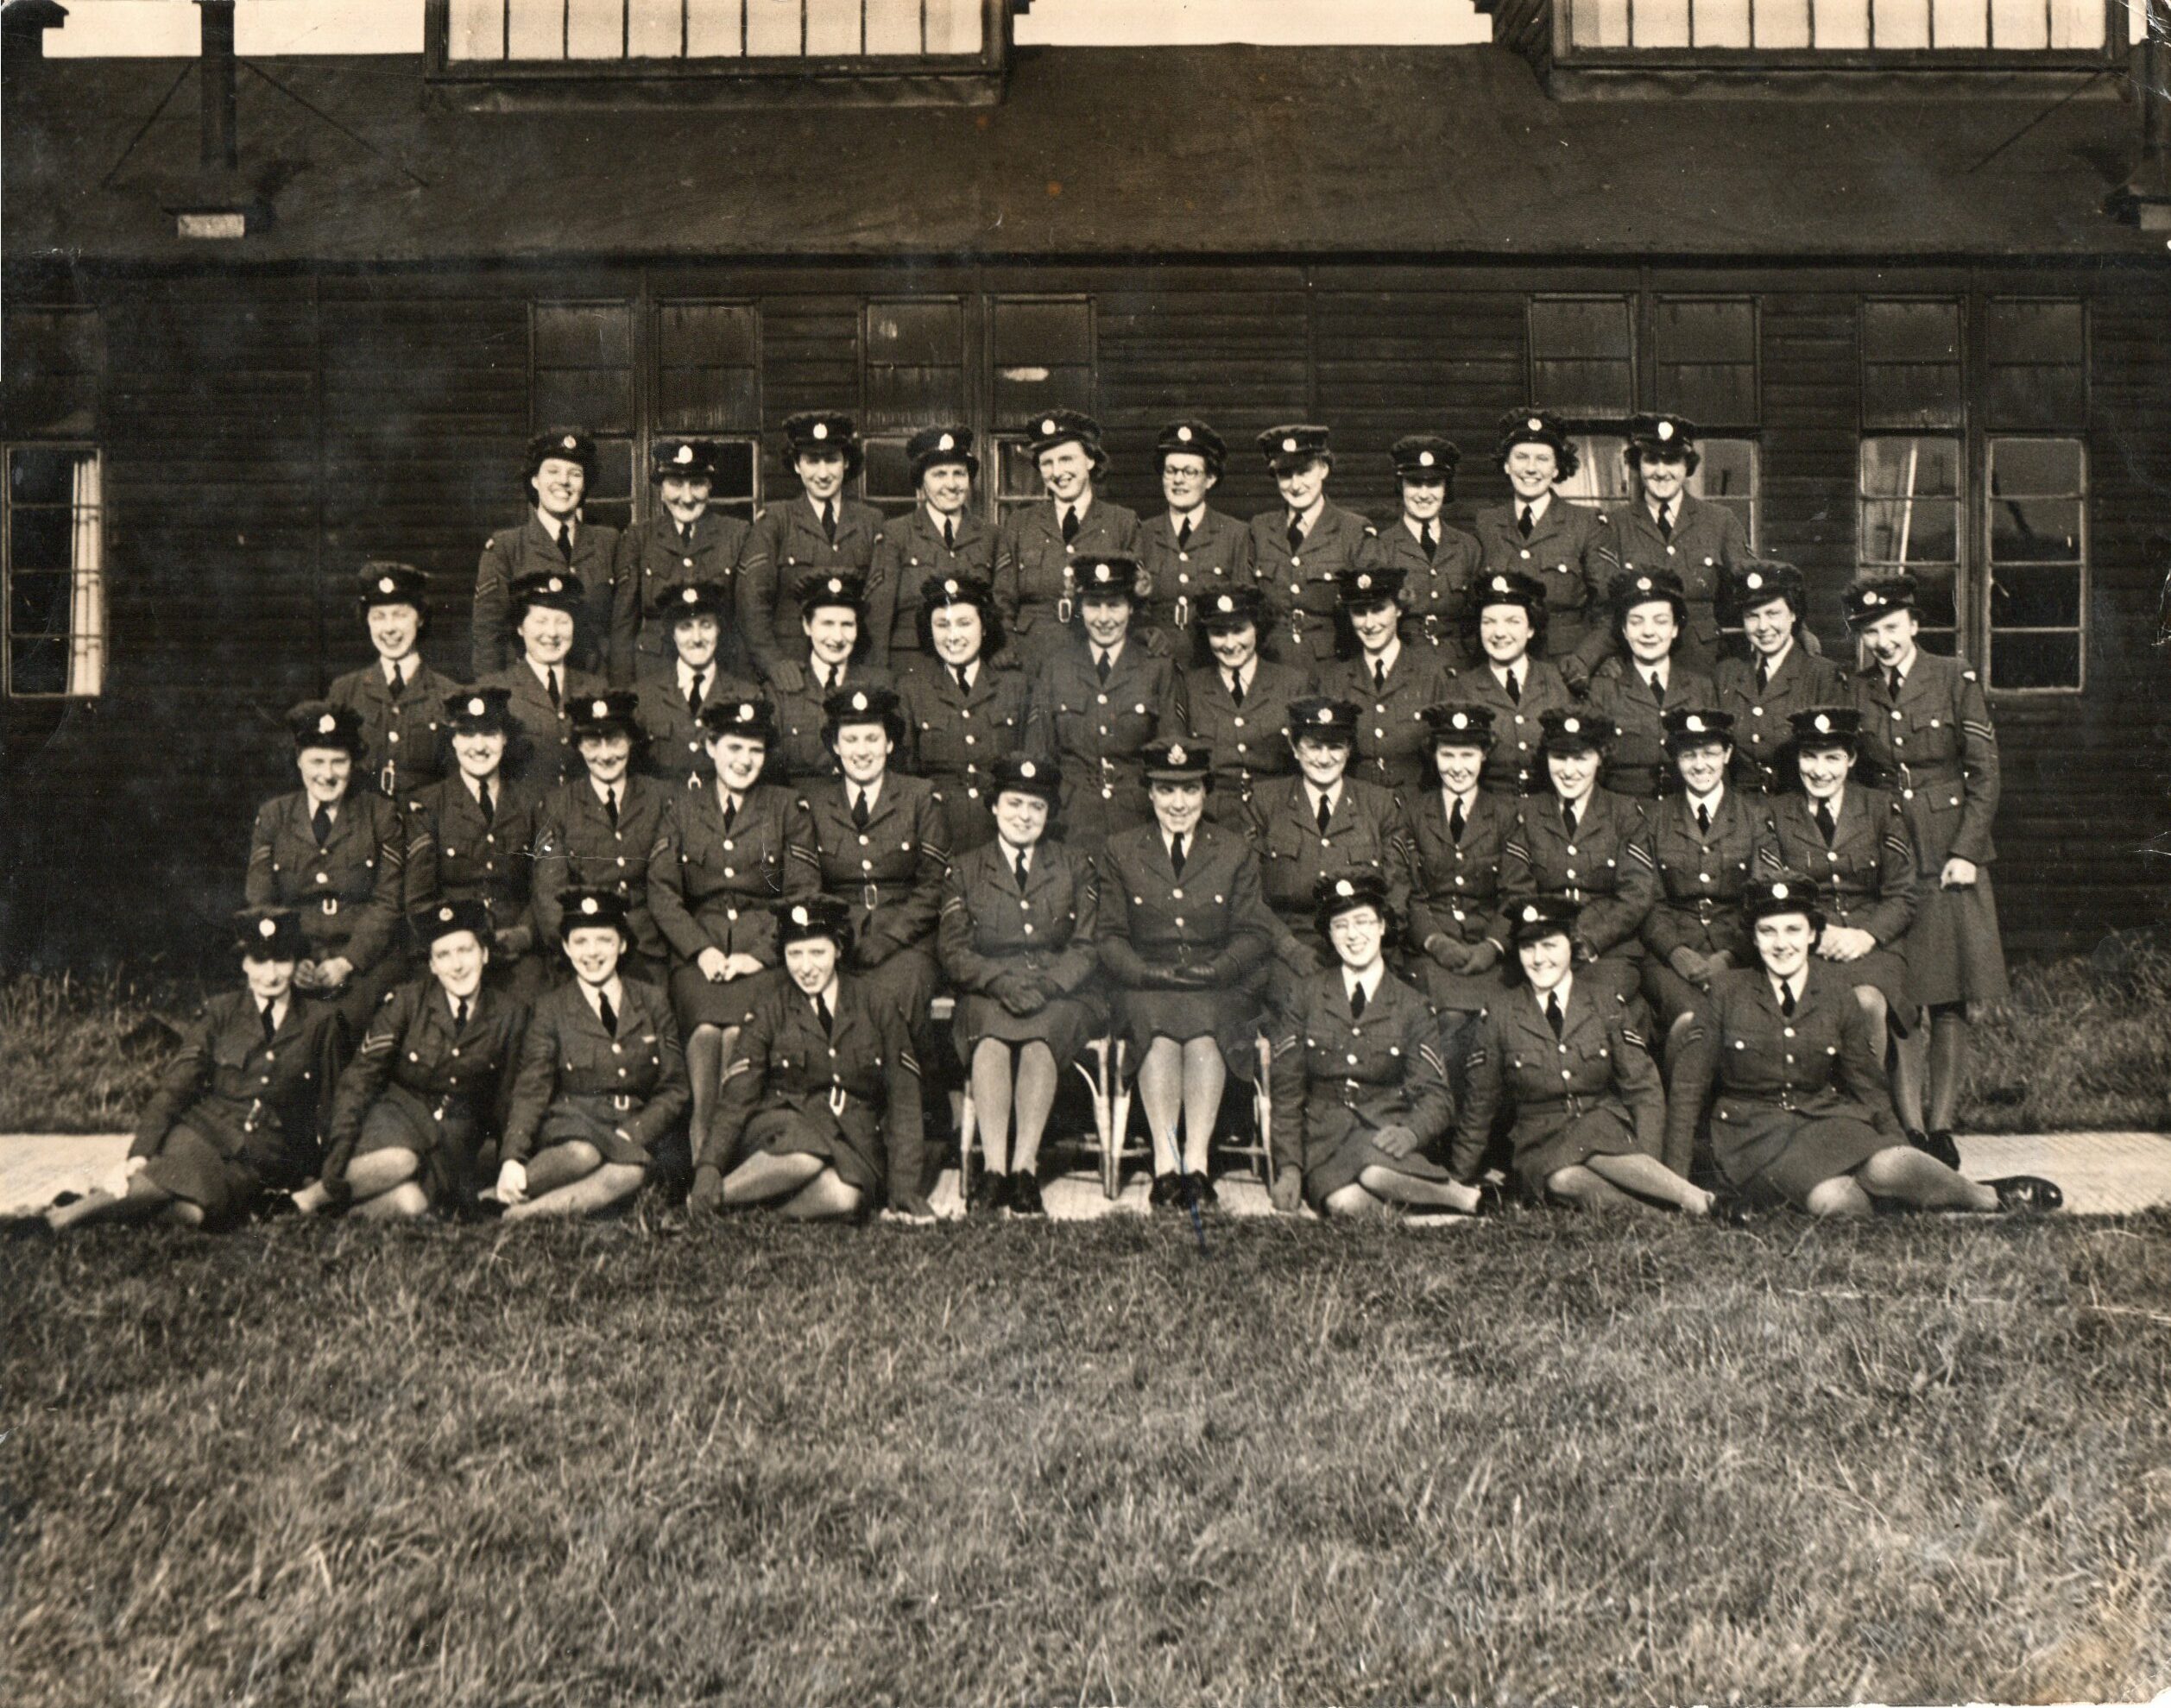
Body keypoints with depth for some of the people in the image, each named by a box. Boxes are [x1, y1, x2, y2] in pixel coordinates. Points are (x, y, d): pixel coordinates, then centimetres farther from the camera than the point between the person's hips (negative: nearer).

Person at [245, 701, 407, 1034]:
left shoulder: (381, 815, 8)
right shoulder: (272, 815, 13)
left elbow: (387, 903, 2)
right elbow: (259, 902, 9)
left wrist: (346, 962, -11)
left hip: (364, 958, -1)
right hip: (291, 957, 1)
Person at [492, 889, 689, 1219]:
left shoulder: (652, 1003, 12)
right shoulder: (550, 1010, 8)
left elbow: (674, 1089, 8)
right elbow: (530, 1091, -1)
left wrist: (630, 1134, -11)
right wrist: (512, 1159, -19)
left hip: (638, 1132, 1)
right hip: (570, 1126, -1)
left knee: (631, 1171, -36)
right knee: (583, 1153, -39)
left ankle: (517, 1213, -31)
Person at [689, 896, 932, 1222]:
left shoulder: (878, 1010, 7)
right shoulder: (770, 1011, 6)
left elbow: (903, 1101, 4)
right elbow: (737, 1097, -2)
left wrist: (905, 1187, -5)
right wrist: (710, 1166, -17)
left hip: (853, 1141, 1)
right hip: (782, 1130, 0)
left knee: (842, 1195, -35)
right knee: (805, 1156, -37)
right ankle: (716, 1194, -18)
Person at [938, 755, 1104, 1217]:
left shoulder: (1076, 870, 17)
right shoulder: (965, 872, 17)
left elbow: (1087, 947, 5)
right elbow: (954, 951, 5)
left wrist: (1046, 985, -14)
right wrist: (1002, 982, -15)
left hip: (1060, 993, 0)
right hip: (987, 993, 0)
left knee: (1038, 1038, -36)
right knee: (991, 1039, -36)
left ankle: (1024, 1165, -39)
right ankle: (994, 1166, -41)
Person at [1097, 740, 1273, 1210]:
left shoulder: (1236, 853, 14)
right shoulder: (1120, 851, 13)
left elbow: (1254, 934, 6)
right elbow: (1111, 937, 7)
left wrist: (1210, 971, -12)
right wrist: (1151, 973, -12)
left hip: (1219, 984, 0)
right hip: (1145, 986, 0)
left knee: (1206, 1028, -34)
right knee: (1158, 1028, -34)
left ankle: (1196, 1160, -31)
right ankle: (1164, 1161, -30)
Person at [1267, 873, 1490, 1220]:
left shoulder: (1409, 1006, 10)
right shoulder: (1310, 995, 9)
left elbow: (1436, 1096, 5)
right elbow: (1285, 1089, 6)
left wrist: (1411, 1132, -19)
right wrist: (1289, 1167, -5)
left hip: (1385, 1130, 1)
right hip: (1325, 1136, -1)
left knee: (1374, 1167, -37)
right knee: (1346, 1203, -36)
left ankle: (1466, 1197, -14)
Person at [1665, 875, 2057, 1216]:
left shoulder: (1836, 994, 4)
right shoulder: (1729, 992, -1)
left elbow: (1866, 1084, 13)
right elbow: (1689, 1085, 1)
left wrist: (1905, 1152, 6)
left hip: (1824, 1117, 2)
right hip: (1753, 1131, -2)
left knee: (1886, 1168, -32)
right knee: (1834, 1200, -33)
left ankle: (1989, 1196, -10)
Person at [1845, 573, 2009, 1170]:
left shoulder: (1955, 680, 0)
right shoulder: (1851, 692, 6)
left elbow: (1984, 771, -1)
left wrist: (1966, 852, -9)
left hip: (1951, 853, -1)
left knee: (1950, 999, 0)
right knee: (1896, 999, 0)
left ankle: (1941, 1126, 6)